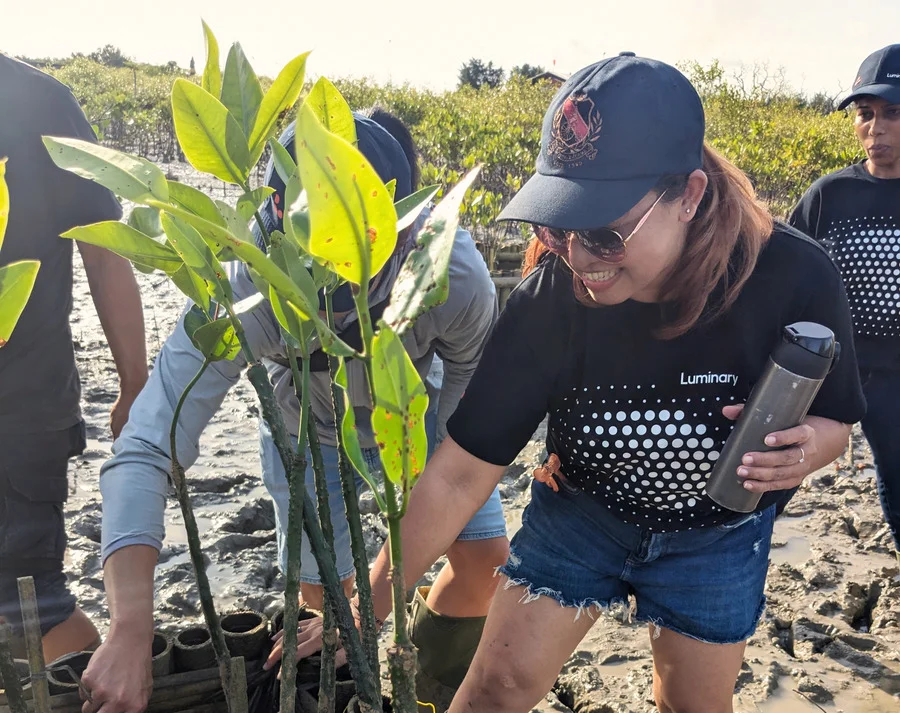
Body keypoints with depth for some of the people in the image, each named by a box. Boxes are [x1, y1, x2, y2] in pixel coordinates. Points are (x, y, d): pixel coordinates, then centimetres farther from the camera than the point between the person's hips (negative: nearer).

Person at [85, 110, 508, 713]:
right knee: (326, 596, 5)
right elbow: (146, 451, -40)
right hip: (310, 432, 0)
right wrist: (130, 630, -49)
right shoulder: (243, 295, -40)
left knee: (486, 556, -7)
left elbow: (469, 370, -14)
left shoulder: (453, 270, -38)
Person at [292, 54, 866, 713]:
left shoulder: (795, 279, -28)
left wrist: (810, 444, -33)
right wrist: (370, 603, -19)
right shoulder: (549, 301, -29)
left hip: (717, 540, 1)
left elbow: (836, 420, -9)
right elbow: (460, 474, -23)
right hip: (579, 516, -1)